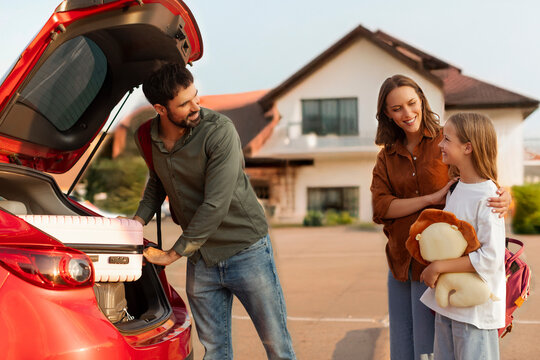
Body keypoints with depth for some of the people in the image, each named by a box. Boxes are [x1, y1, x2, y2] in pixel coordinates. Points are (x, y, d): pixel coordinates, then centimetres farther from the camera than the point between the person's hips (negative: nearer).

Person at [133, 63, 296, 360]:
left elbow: (215, 205, -24)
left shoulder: (219, 130, -21)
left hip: (245, 251, -4)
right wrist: (137, 222, 2)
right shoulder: (148, 139, -2)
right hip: (199, 260, 5)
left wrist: (172, 254, -17)